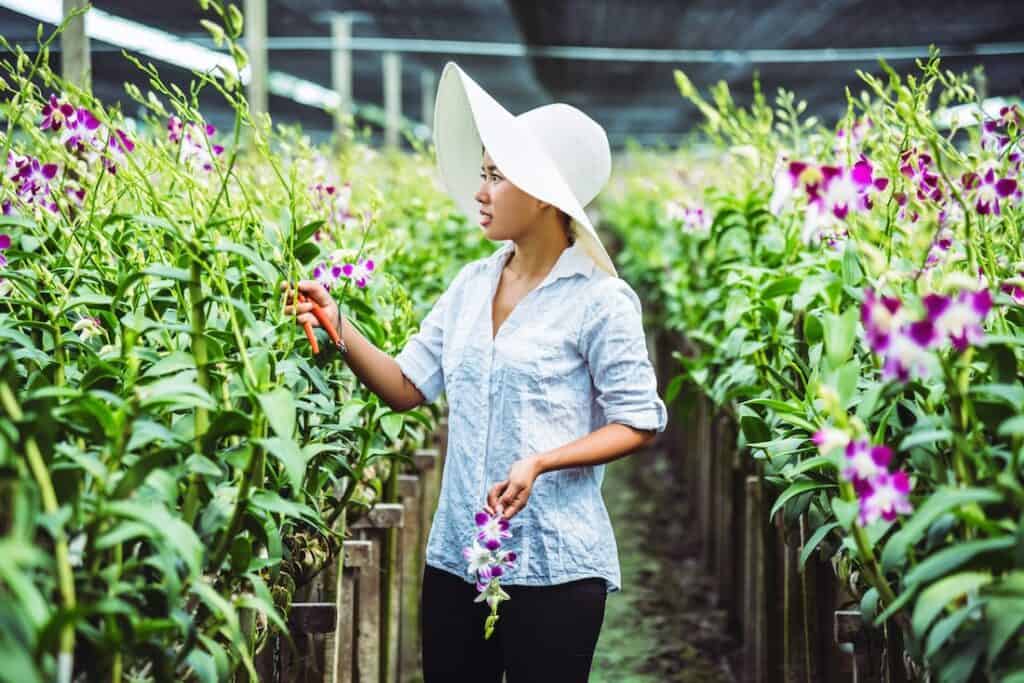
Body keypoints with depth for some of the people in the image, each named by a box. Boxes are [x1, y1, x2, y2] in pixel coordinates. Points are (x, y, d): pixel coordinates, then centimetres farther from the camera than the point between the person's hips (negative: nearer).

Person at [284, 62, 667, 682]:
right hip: (457, 555, 6)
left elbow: (639, 422, -8)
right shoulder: (472, 285, 8)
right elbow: (407, 386, 8)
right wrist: (338, 325, -6)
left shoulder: (599, 300, -10)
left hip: (554, 565, -6)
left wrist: (539, 462, -21)